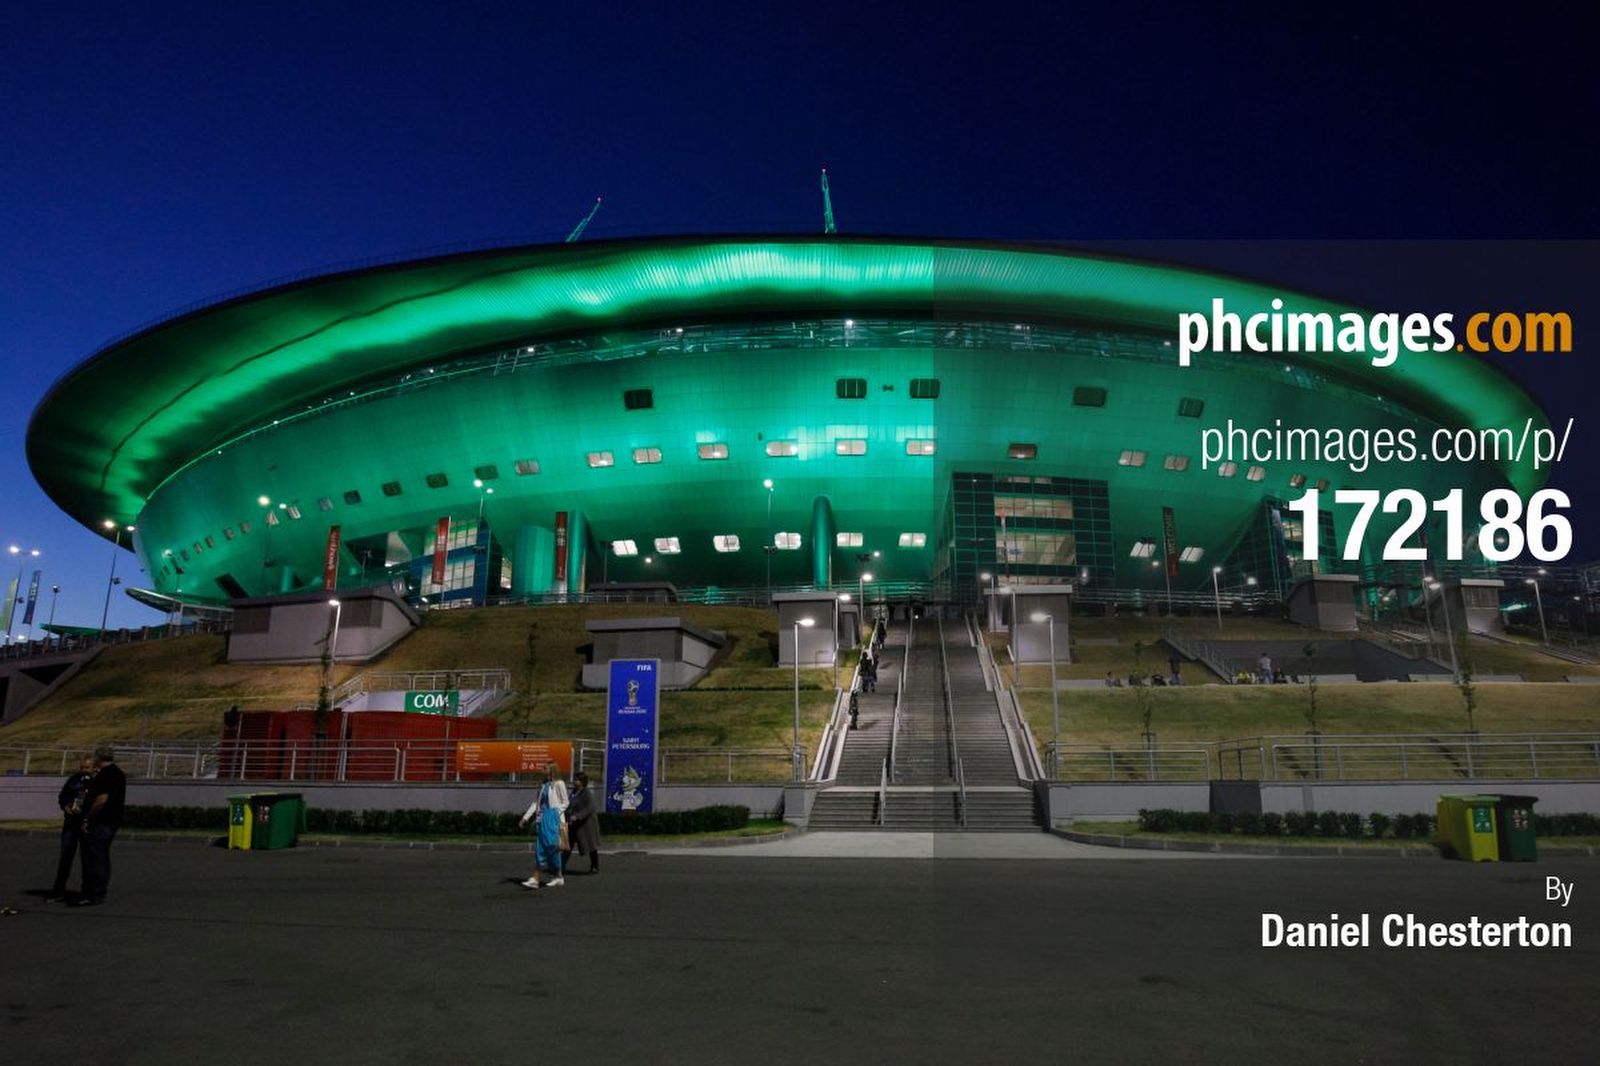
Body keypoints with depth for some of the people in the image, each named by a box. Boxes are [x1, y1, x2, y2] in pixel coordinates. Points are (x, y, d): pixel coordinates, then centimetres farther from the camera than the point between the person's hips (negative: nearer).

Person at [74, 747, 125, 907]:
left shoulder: (105, 774, -16)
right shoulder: (118, 773, 16)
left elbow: (101, 799, -23)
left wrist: (87, 820, -17)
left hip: (99, 823, -10)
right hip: (111, 822, 10)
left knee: (94, 859, -7)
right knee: (102, 859, 13)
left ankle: (92, 895, -5)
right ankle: (99, 894, 17)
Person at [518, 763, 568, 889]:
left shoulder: (559, 784, -4)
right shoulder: (543, 785, 14)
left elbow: (565, 802, -4)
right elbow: (536, 803, 17)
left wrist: (556, 814, -15)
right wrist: (525, 817, 12)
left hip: (553, 819, -6)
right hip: (542, 820, 6)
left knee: (552, 847, -4)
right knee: (539, 849, 1)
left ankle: (558, 876, 11)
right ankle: (535, 879, -2)